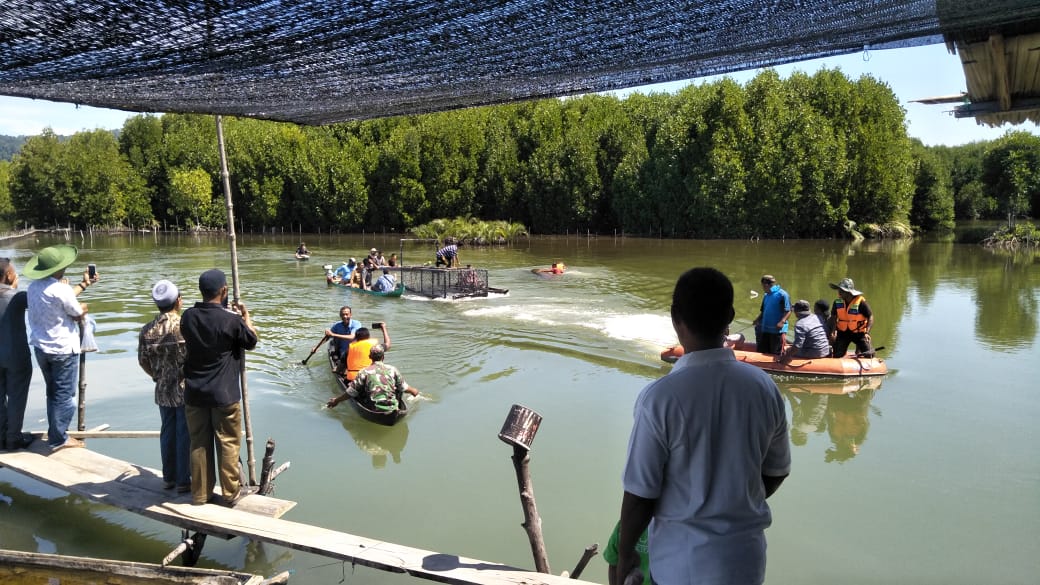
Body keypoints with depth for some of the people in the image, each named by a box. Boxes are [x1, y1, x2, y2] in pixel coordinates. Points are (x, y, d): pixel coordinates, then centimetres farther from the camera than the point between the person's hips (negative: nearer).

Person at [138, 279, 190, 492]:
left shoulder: (147, 331, -2)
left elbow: (143, 361, 7)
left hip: (163, 391, 5)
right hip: (186, 390, -5)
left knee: (167, 432, 16)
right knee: (185, 435, 4)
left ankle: (168, 477, 25)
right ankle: (183, 481, 11)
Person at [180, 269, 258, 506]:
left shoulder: (188, 317, -3)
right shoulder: (231, 320, -17)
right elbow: (251, 341, -1)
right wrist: (245, 314, 13)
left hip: (194, 393, 5)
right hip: (224, 394, -4)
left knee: (199, 442, 14)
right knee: (228, 443, 8)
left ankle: (200, 493, 23)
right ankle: (232, 491, 19)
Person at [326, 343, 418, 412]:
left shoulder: (364, 372, -7)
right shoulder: (392, 369, -1)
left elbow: (351, 392, -4)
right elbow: (404, 387, 9)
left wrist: (336, 400, 12)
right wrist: (413, 391, 31)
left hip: (373, 409, 0)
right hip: (393, 408, 0)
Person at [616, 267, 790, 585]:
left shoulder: (660, 398, -23)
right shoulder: (764, 387, -8)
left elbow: (640, 494, -16)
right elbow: (776, 472, 5)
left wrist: (625, 554, 1)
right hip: (746, 556, 4)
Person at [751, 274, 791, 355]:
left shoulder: (782, 294, -10)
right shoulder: (766, 296, 13)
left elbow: (788, 311, -14)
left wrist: (782, 322, -29)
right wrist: (758, 319, 3)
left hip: (778, 330, -8)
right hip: (765, 329, 8)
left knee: (776, 354, -1)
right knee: (762, 352, 12)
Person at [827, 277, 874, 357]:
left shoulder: (861, 302, -17)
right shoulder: (837, 302, -6)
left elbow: (870, 317, -14)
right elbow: (833, 318, -3)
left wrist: (867, 332, -26)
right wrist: (832, 332, -17)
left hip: (859, 333, -2)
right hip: (843, 333, 2)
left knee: (868, 355, -9)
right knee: (837, 355, -7)